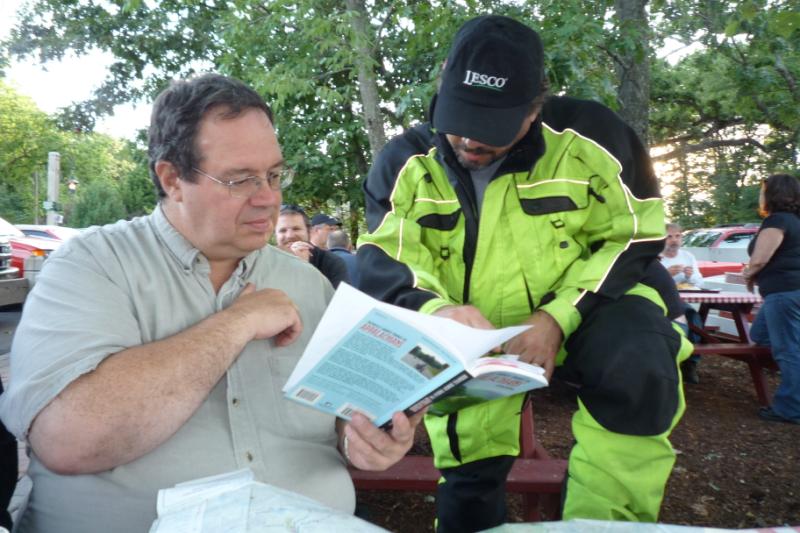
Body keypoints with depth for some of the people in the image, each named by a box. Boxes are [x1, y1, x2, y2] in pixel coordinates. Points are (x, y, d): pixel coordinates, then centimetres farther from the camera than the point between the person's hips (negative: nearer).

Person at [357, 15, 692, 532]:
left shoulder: (587, 135, -12)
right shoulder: (406, 162, -8)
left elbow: (635, 236, -7)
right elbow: (383, 263, -16)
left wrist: (558, 318, -22)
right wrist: (437, 310, -41)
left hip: (582, 309, -1)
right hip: (468, 343, 2)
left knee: (638, 371, -30)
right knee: (468, 472, 2)